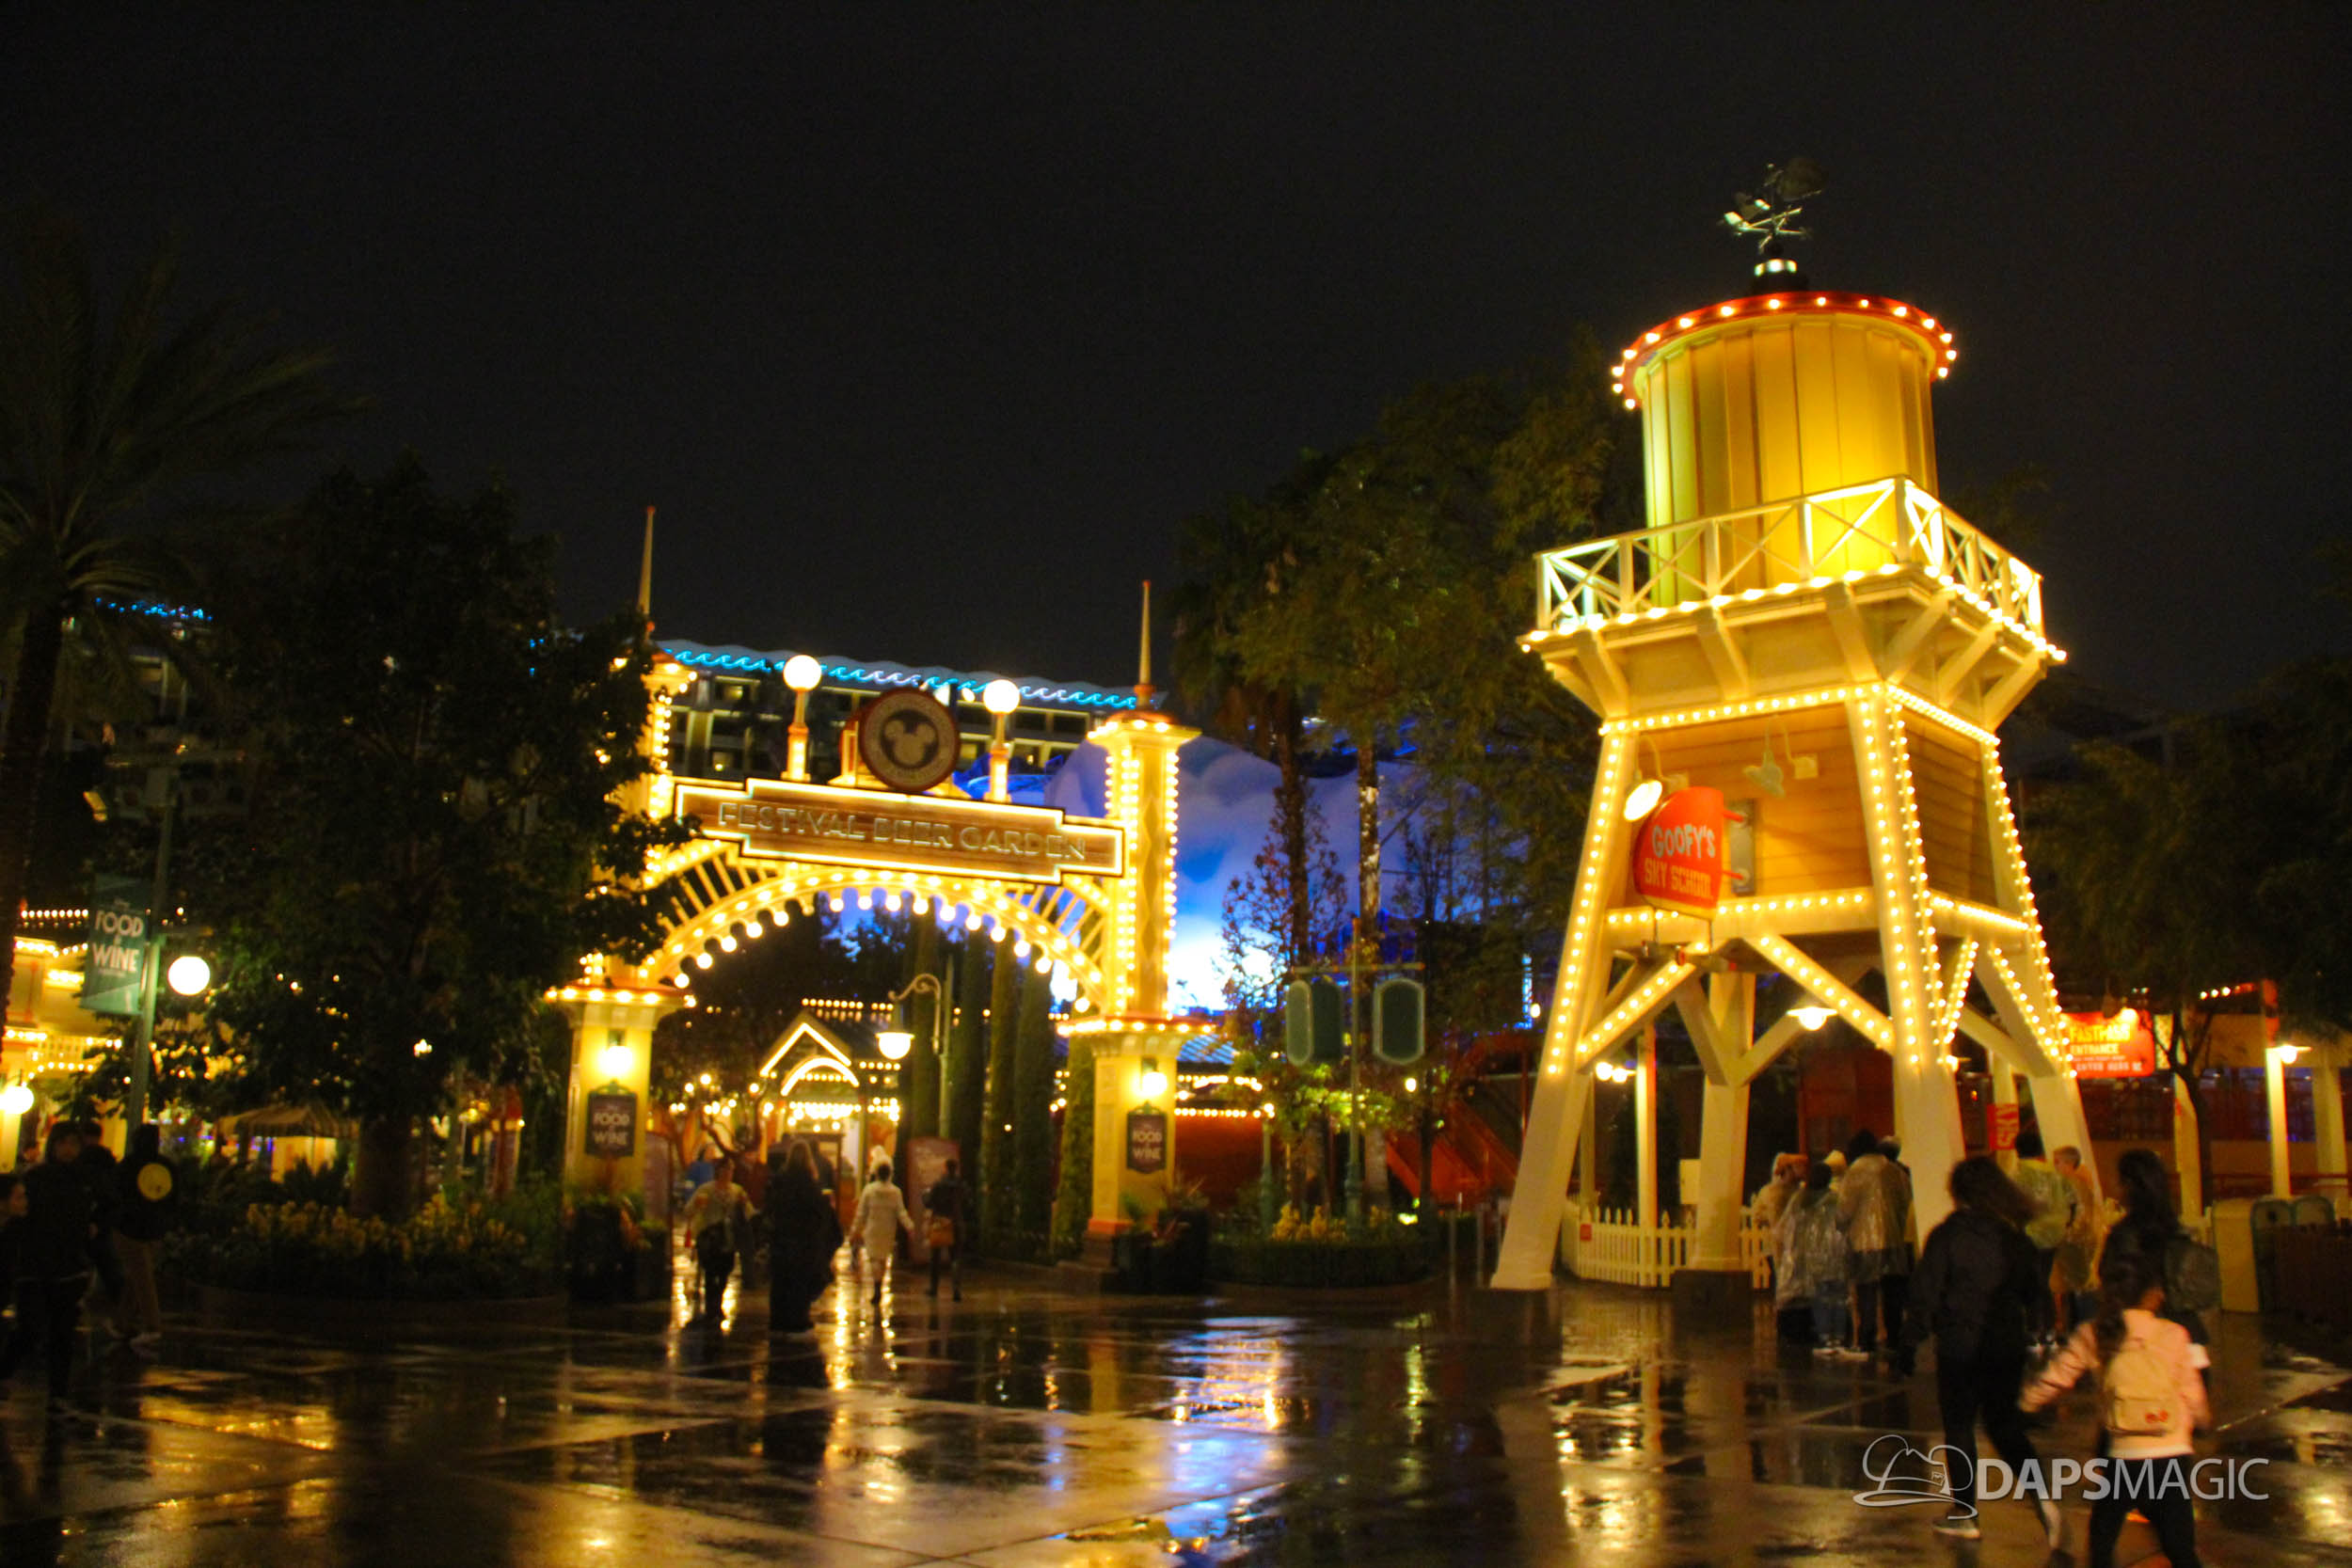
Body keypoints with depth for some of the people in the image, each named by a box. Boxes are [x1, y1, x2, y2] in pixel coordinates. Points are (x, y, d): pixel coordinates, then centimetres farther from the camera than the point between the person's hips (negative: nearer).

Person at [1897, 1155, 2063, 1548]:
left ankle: (1964, 1513, 15)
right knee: (2004, 1424, 16)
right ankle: (2041, 1497, -3)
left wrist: (1909, 1344, -4)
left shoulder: (1947, 1235, -10)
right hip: (2007, 1346, 4)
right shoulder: (2014, 1235, 1)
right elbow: (2034, 1291, 7)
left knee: (1959, 1426, 9)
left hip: (1959, 1347, -4)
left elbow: (1925, 1293, -10)